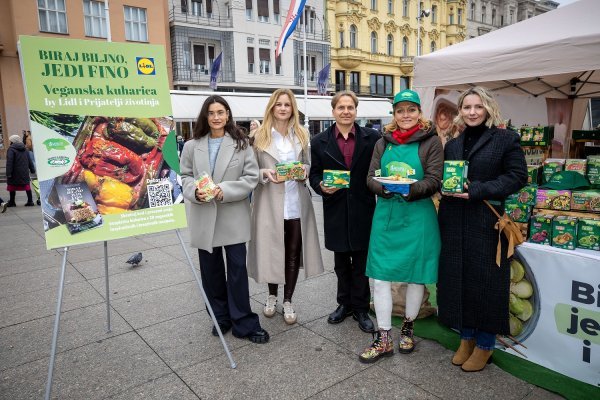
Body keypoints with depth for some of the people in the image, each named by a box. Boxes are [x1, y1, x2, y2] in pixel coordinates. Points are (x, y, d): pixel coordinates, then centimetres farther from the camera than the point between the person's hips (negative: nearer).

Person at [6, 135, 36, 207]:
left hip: (15, 172, -5)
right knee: (27, 185, 8)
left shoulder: (11, 149, -11)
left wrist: (8, 173, -19)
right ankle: (30, 201, 6)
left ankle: (12, 202, 15)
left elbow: (9, 162, -18)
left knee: (12, 186, 7)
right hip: (25, 172, 5)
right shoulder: (24, 149, 9)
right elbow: (29, 160, 13)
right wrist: (32, 169, 18)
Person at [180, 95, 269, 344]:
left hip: (233, 216, -2)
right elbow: (185, 177, 8)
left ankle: (243, 323, 12)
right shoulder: (192, 146, 7)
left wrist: (225, 190, -17)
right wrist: (195, 191, -14)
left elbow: (251, 177, -5)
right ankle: (221, 317, 29)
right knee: (211, 270, 11)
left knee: (237, 269, 0)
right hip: (204, 217, 3)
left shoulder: (241, 143, 0)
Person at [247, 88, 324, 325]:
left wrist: (304, 170, -8)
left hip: (296, 203, 2)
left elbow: (309, 164, 14)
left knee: (293, 252, 7)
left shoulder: (302, 135, 8)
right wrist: (265, 173, -17)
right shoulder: (260, 136, 0)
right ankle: (272, 296, 31)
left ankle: (288, 301, 22)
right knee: (271, 250, 8)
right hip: (270, 203, -2)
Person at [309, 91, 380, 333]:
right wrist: (321, 187, -16)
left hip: (362, 210, -1)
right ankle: (345, 304, 32)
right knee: (341, 262, 16)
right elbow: (314, 174, 3)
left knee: (361, 263, 8)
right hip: (335, 210, 2)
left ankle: (360, 308, 24)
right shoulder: (319, 142, 3)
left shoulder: (372, 138, 0)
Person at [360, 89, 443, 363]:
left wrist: (411, 190, -25)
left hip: (417, 216, -2)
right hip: (386, 216, 3)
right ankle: (384, 339, 14)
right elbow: (371, 177, 6)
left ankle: (407, 327, 34)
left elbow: (434, 180, -6)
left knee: (416, 276, 9)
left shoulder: (431, 141, 0)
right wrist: (384, 188, -16)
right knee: (380, 276, 0)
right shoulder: (383, 142, 11)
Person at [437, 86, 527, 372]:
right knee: (458, 279, 9)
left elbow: (517, 176, -9)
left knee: (485, 281, 3)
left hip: (487, 223, -4)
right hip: (455, 223, 5)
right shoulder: (452, 145, 14)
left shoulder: (505, 140, -1)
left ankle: (485, 344, 21)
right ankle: (466, 337, 27)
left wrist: (477, 190, -19)